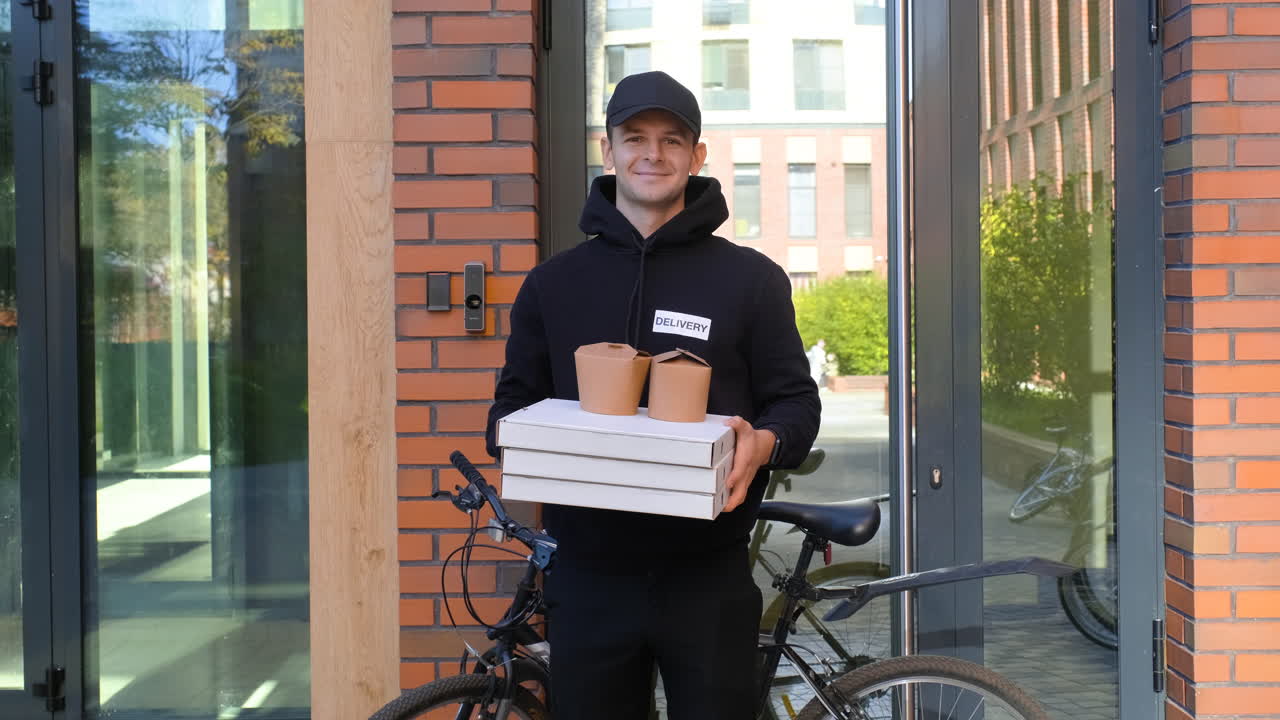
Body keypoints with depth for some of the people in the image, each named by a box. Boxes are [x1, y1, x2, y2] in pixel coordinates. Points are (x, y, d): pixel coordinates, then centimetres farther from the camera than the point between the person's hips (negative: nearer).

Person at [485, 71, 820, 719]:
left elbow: (797, 401, 4)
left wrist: (763, 444, -18)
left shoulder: (752, 279, 4)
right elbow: (514, 400, 14)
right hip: (588, 582, 2)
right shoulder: (553, 283, 10)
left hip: (708, 581, -1)